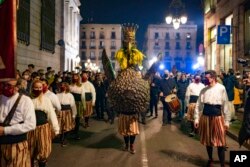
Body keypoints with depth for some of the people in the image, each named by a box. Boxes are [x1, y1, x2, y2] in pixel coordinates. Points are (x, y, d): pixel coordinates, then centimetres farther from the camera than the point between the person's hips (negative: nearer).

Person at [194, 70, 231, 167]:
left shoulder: (221, 88, -8)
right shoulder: (204, 90, 3)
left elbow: (225, 106, -5)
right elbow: (199, 105, 5)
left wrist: (227, 121, -5)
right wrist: (196, 119, 2)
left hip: (217, 117, -4)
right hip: (205, 117, 4)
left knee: (220, 142, 1)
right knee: (207, 140, 16)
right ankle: (210, 159, 37)